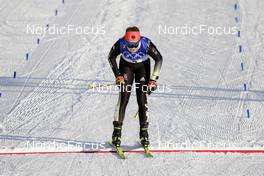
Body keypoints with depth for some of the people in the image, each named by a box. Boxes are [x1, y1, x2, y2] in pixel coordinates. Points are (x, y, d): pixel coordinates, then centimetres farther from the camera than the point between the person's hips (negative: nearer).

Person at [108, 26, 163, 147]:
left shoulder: (146, 44, -35)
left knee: (142, 98, -8)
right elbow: (111, 57, -10)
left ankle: (144, 132, 2)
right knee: (123, 98, -9)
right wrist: (118, 75, -16)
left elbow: (159, 59, -18)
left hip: (143, 66, 0)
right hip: (126, 65, 0)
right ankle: (117, 131, -2)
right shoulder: (120, 44, -32)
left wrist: (153, 79, -20)